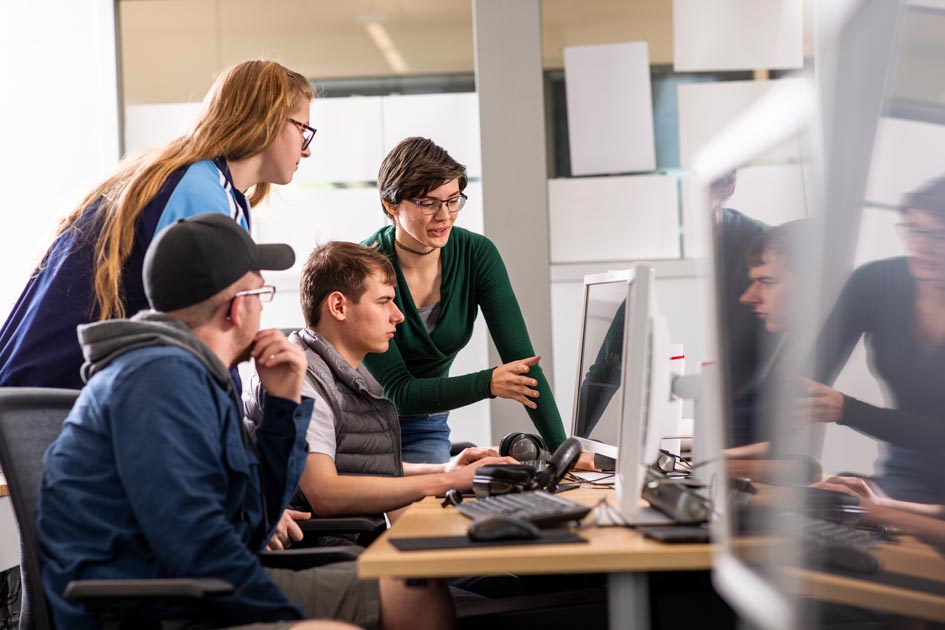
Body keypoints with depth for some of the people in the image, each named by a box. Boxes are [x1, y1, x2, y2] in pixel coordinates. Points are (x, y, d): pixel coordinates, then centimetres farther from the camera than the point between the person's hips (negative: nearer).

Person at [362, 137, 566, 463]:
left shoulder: (477, 255, -10)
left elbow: (521, 357, -14)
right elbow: (397, 392, -22)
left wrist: (563, 449, -26)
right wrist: (487, 383, -37)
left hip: (426, 430, 3)